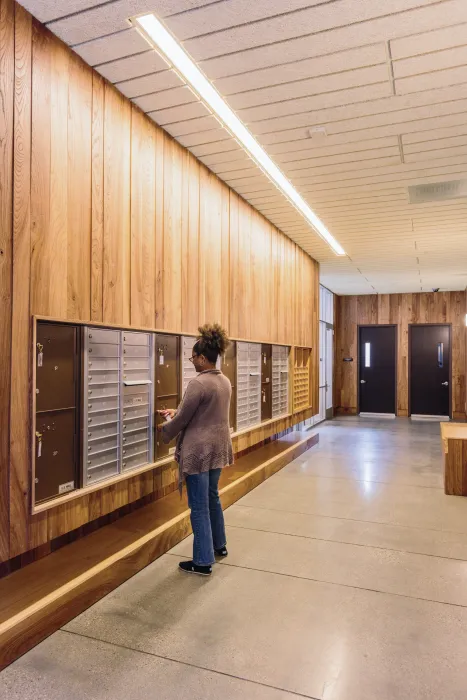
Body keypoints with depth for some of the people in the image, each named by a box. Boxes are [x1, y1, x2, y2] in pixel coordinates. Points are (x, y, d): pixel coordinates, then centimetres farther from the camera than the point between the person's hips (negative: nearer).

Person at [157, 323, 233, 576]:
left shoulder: (198, 383, -21)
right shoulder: (225, 381, 5)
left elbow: (183, 419, -14)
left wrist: (165, 429, 6)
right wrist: (177, 412, 20)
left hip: (198, 451, -9)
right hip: (218, 448, 9)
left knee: (199, 506, 4)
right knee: (212, 498, 24)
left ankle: (203, 562, 15)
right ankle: (219, 545, 39)